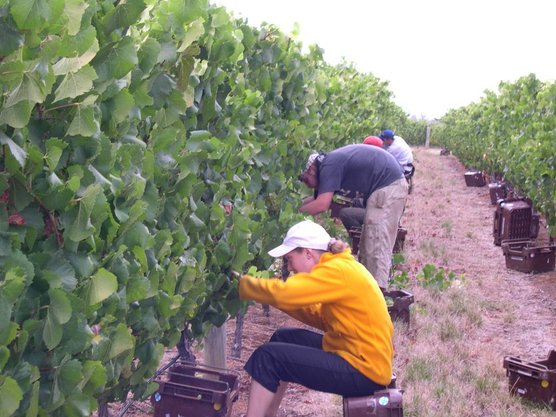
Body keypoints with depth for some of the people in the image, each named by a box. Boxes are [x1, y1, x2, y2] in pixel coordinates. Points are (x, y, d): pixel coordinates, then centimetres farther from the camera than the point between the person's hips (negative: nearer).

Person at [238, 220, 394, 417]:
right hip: (356, 353, 10)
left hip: (364, 370, -10)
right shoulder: (340, 266, 10)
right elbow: (322, 317, 13)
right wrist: (269, 292, 5)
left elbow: (283, 293, -28)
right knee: (283, 338, 16)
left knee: (268, 356, -10)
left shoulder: (338, 271, -19)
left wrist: (243, 283, -11)